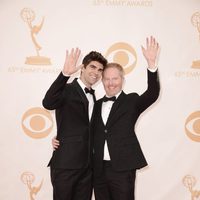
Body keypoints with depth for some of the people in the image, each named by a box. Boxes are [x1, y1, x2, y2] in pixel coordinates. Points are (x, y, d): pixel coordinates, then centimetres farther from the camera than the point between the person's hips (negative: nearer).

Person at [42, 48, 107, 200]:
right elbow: (48, 103, -30)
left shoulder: (93, 96, 14)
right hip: (66, 164, -7)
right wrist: (65, 74, -38)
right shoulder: (67, 90, -8)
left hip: (87, 165, 7)